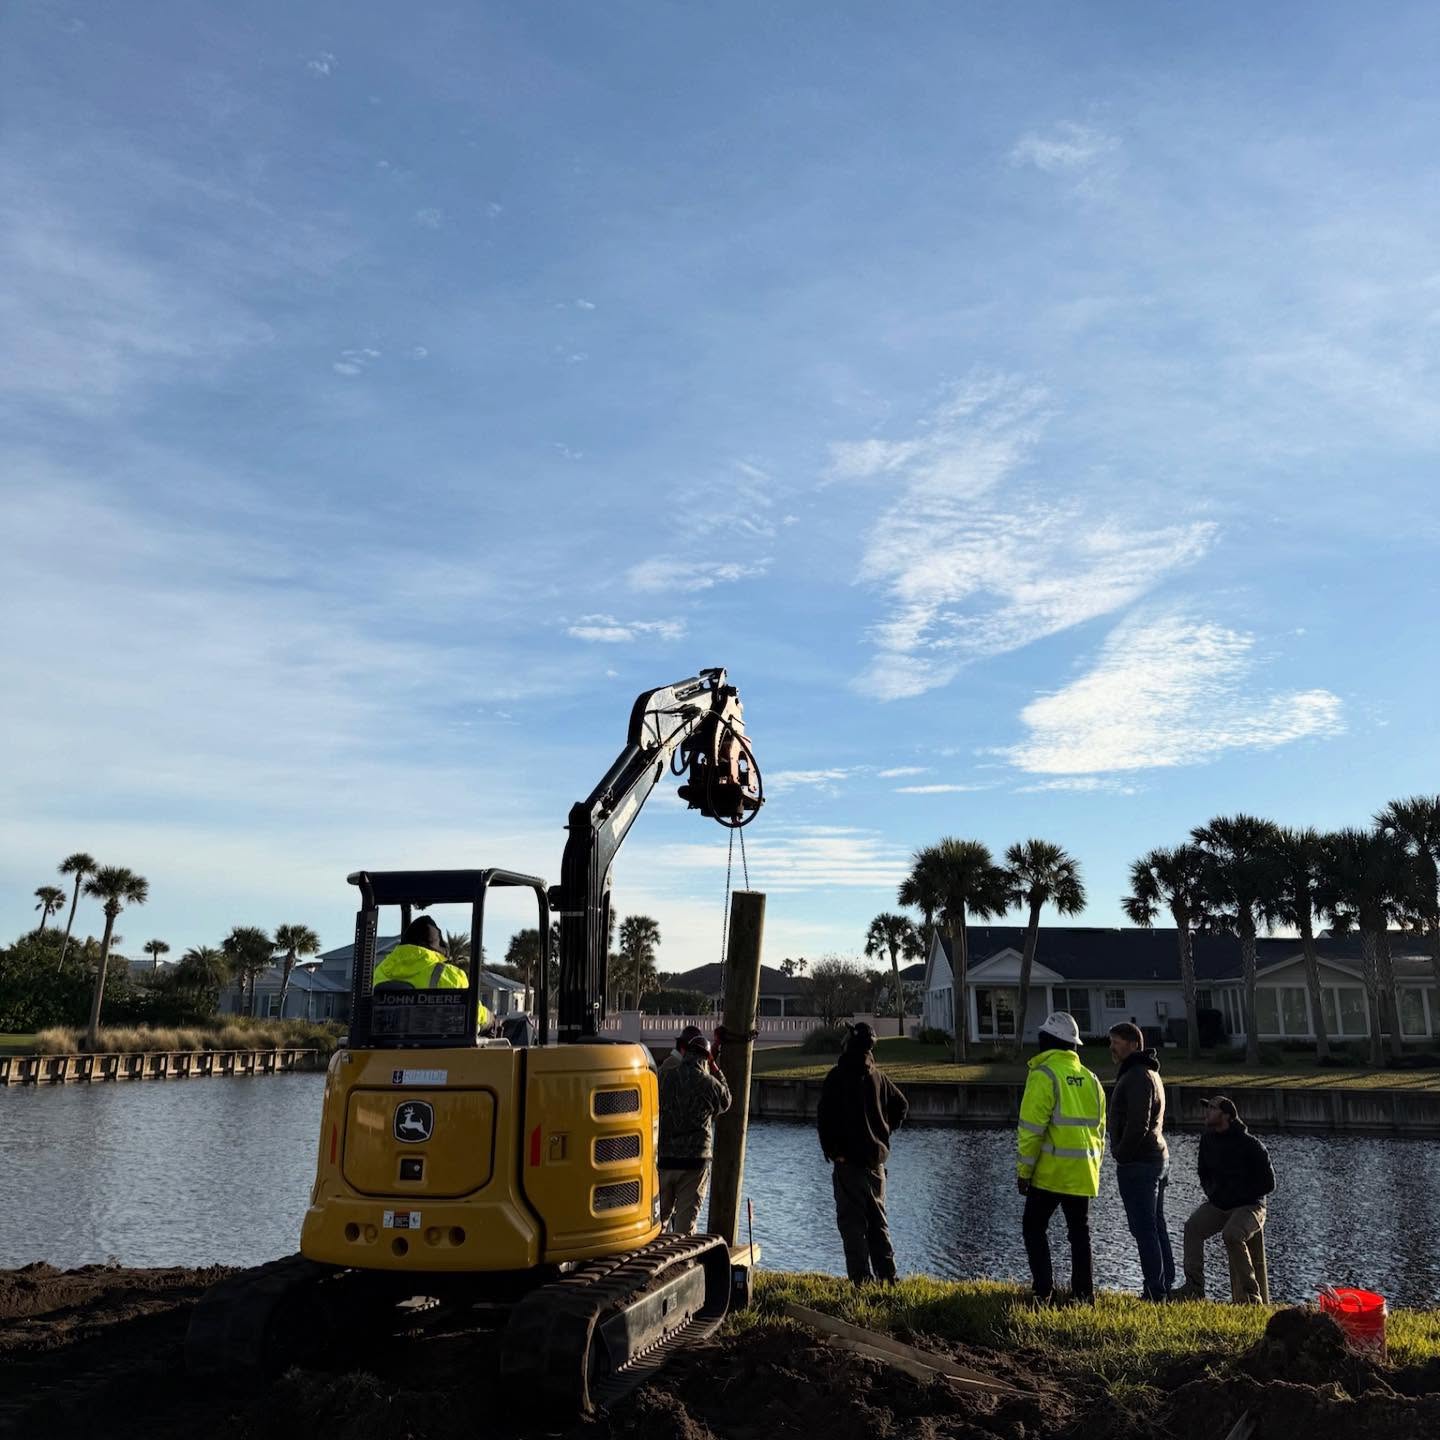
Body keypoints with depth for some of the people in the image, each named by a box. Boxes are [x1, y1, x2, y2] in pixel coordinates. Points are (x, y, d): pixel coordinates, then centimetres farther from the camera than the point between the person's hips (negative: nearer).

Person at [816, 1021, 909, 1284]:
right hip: (876, 1159, 5)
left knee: (851, 1222, -1)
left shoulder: (837, 1076, -10)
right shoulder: (879, 1077, 5)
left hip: (848, 1160, -5)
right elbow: (902, 1106, 13)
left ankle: (862, 1278, -5)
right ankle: (887, 1275, 15)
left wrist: (831, 1151, -6)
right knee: (878, 1219, 15)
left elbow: (824, 1117, -15)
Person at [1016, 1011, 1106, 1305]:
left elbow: (1031, 1129, -15)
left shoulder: (1044, 1075, -11)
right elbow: (1099, 1130, 16)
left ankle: (1044, 1292, 1)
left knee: (1034, 1228, 6)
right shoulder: (1090, 1079, 10)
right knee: (1080, 1233, 14)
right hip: (1083, 1175, 6)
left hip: (1050, 1172, -6)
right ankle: (1084, 1295, 15)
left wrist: (1024, 1170, -9)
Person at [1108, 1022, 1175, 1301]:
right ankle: (1167, 1286, 22)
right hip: (1158, 1159, 11)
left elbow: (1137, 1126, -25)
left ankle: (1155, 1292, -1)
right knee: (1156, 1226, 16)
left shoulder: (1137, 1077, -18)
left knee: (1144, 1229, -5)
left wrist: (1121, 1155, -13)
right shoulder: (1151, 1073, 16)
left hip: (1137, 1164, -11)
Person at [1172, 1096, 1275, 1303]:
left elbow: (1268, 1183, -10)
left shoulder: (1249, 1144, -15)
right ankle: (1194, 1288, -17)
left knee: (1232, 1235, -33)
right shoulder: (1207, 1139, 6)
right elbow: (1204, 1173, 22)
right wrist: (1211, 1192, 3)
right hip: (1217, 1205, 6)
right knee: (1192, 1227, -19)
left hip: (1249, 1206, -6)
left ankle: (1249, 1295, -21)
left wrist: (1238, 1196, -12)